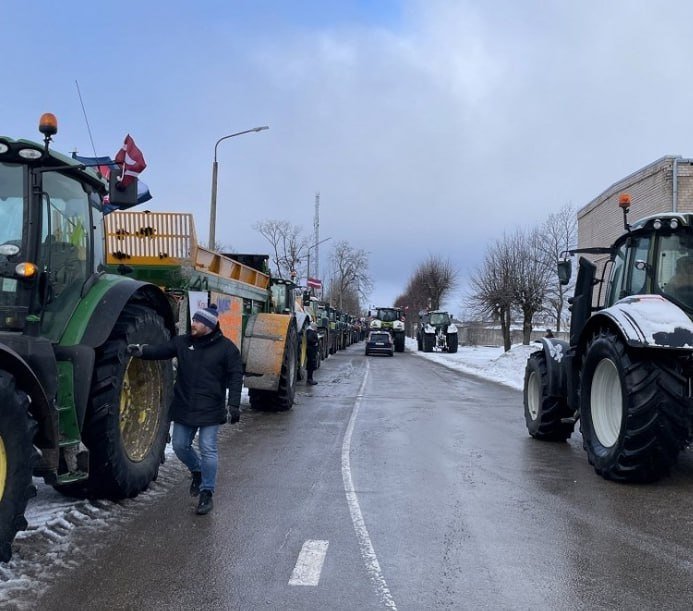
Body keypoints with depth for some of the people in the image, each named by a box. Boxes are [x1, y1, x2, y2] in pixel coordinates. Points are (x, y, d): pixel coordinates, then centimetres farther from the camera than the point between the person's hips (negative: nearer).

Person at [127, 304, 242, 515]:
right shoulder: (182, 342, 4)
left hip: (210, 410, -4)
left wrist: (233, 404, -12)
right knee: (180, 446, 13)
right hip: (184, 408, 5)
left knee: (208, 450, -2)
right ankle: (197, 471, 40)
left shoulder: (226, 347, -7)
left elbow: (235, 376, -6)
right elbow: (160, 350, -4)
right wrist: (142, 350, -24)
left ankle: (206, 492, 11)